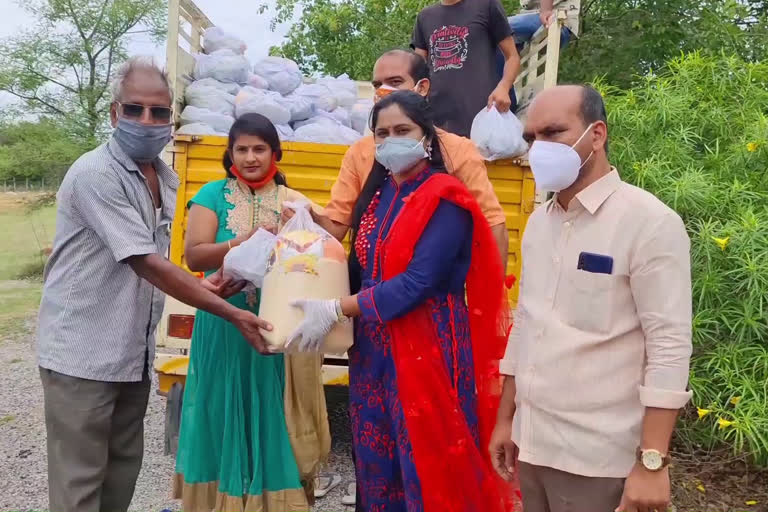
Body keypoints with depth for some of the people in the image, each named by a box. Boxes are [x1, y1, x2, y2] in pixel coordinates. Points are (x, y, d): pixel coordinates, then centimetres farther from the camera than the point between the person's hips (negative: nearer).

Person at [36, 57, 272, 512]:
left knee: (124, 470, 16)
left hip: (134, 352, 8)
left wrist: (199, 285, -4)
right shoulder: (95, 174, -17)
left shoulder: (166, 179, 8)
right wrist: (233, 314, -23)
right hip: (82, 354, -7)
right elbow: (146, 264, -23)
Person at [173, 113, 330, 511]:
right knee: (225, 420, 9)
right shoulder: (213, 194, 1)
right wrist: (243, 244, -22)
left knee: (274, 421, 8)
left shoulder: (294, 201, 6)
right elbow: (193, 256, -9)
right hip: (224, 329, -1)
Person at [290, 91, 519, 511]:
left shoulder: (444, 200, -11)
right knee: (377, 468, 15)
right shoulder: (377, 194, 11)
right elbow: (364, 270, 13)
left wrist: (335, 310, -19)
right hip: (373, 350, 7)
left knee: (427, 468, 4)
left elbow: (418, 283, -21)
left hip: (427, 352, -7)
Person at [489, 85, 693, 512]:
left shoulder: (649, 222, -12)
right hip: (532, 443, 6)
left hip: (599, 457, -6)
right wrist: (505, 418, 14)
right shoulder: (539, 221, 7)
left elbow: (670, 348, -15)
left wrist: (652, 462, -17)